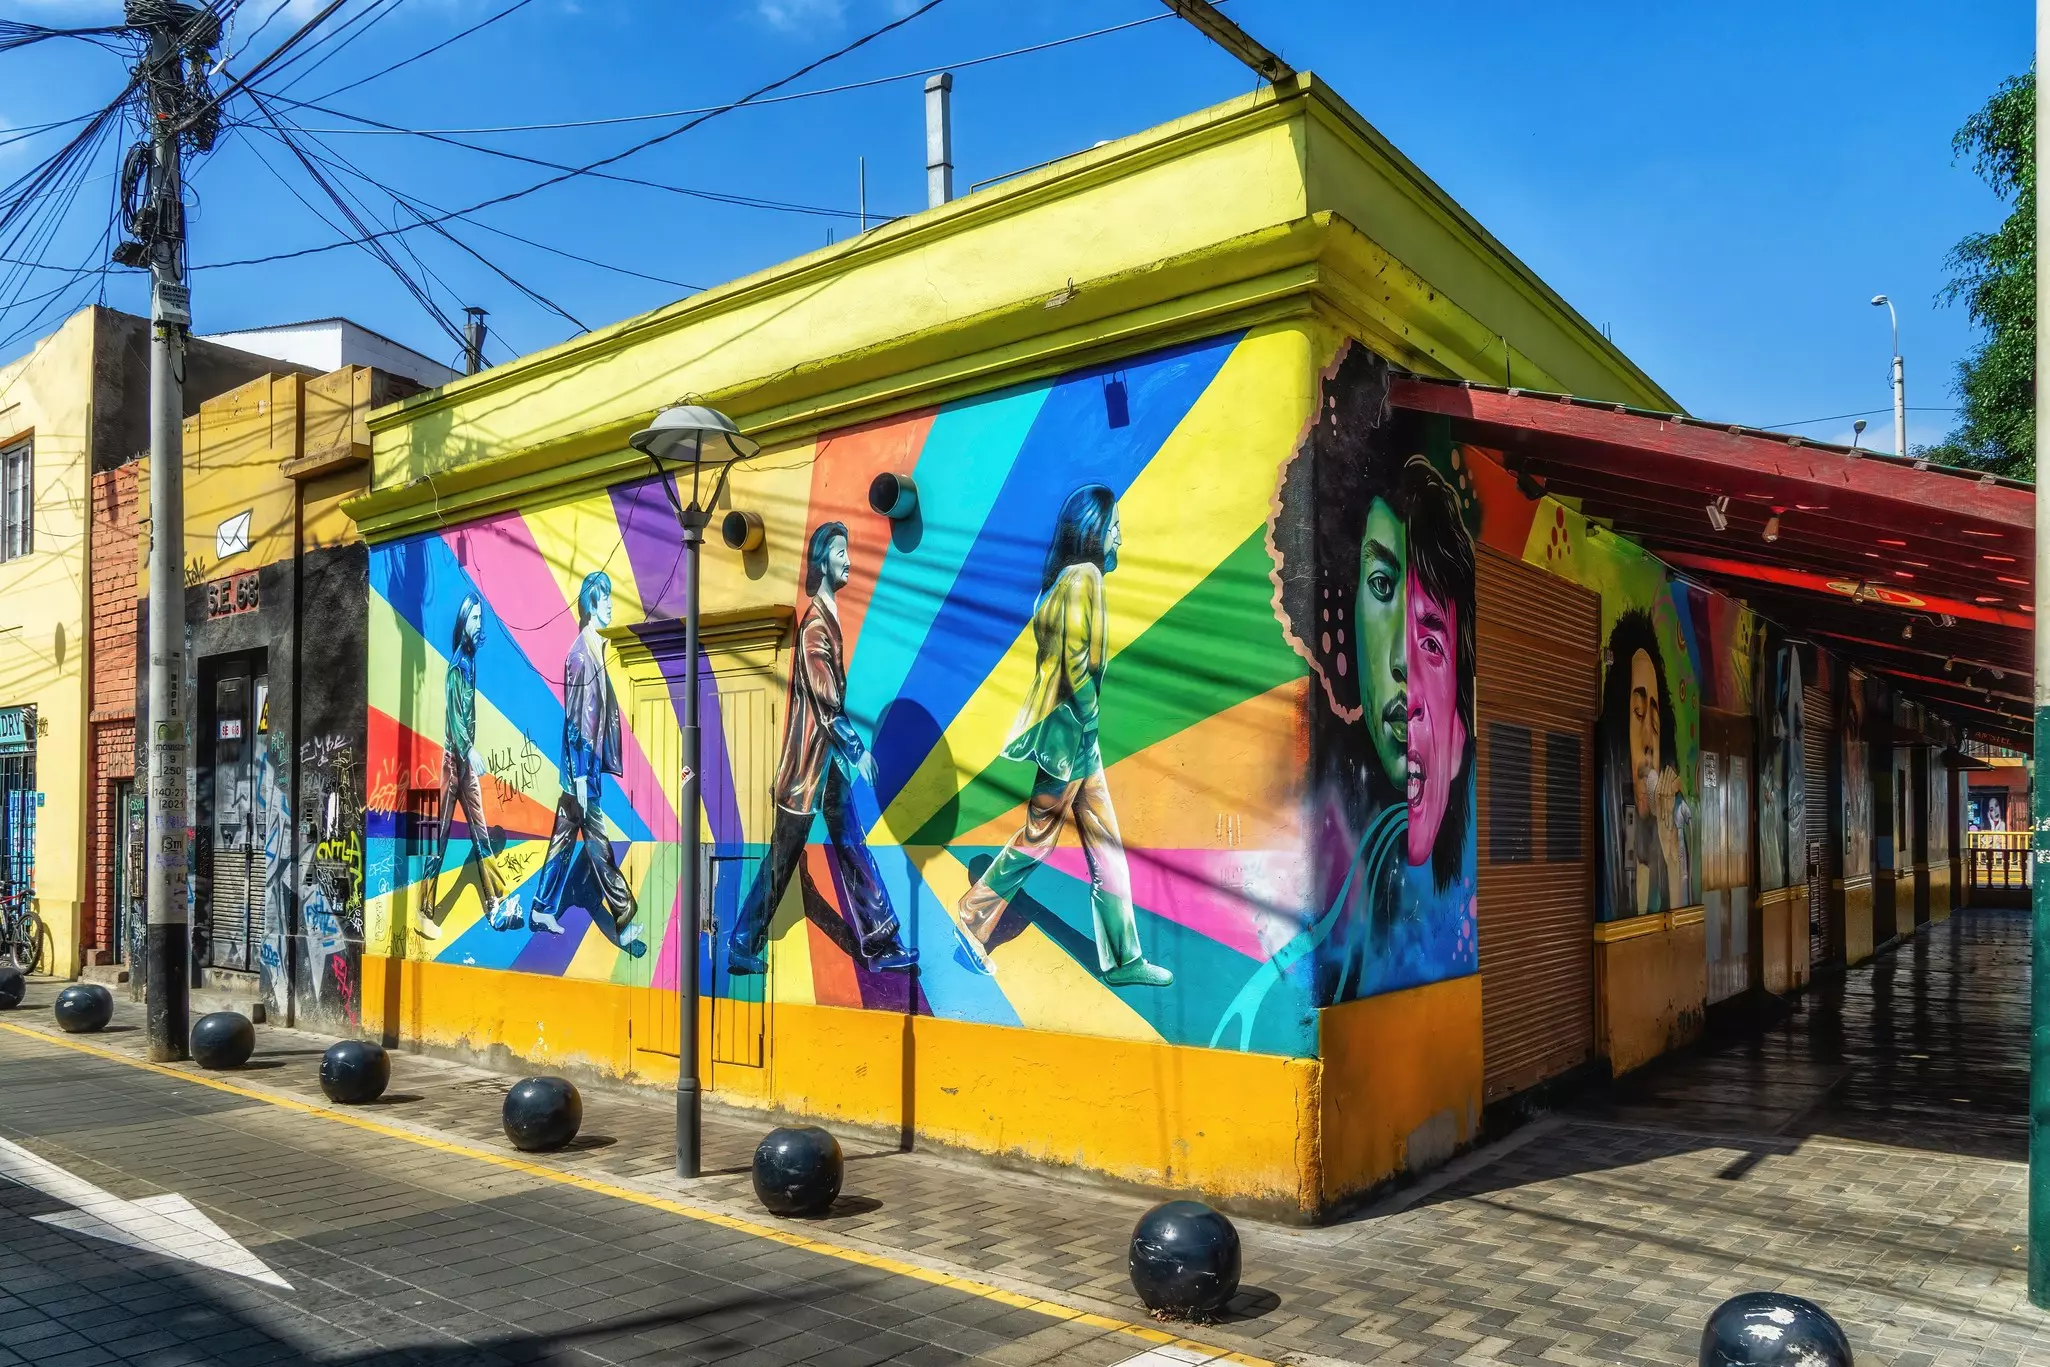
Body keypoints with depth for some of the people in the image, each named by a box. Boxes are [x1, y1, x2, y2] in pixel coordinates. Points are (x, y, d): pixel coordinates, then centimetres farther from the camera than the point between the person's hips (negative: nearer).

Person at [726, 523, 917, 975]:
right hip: (809, 758, -9)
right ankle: (743, 946, 12)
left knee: (852, 847, 11)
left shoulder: (829, 617, 11)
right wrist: (858, 749, -15)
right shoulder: (815, 624, -18)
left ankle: (881, 945, 16)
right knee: (782, 857, 0)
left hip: (829, 756, 9)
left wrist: (851, 748, 17)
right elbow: (826, 704, -20)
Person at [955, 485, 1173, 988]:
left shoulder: (1074, 578, 14)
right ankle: (972, 926, 13)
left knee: (1106, 845, 9)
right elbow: (1074, 660, -19)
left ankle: (1122, 959, 14)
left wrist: (1088, 729, 16)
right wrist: (1087, 723, -14)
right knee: (1039, 836, 1)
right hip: (1068, 727, -9)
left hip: (1079, 730, 9)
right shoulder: (1082, 576, -14)